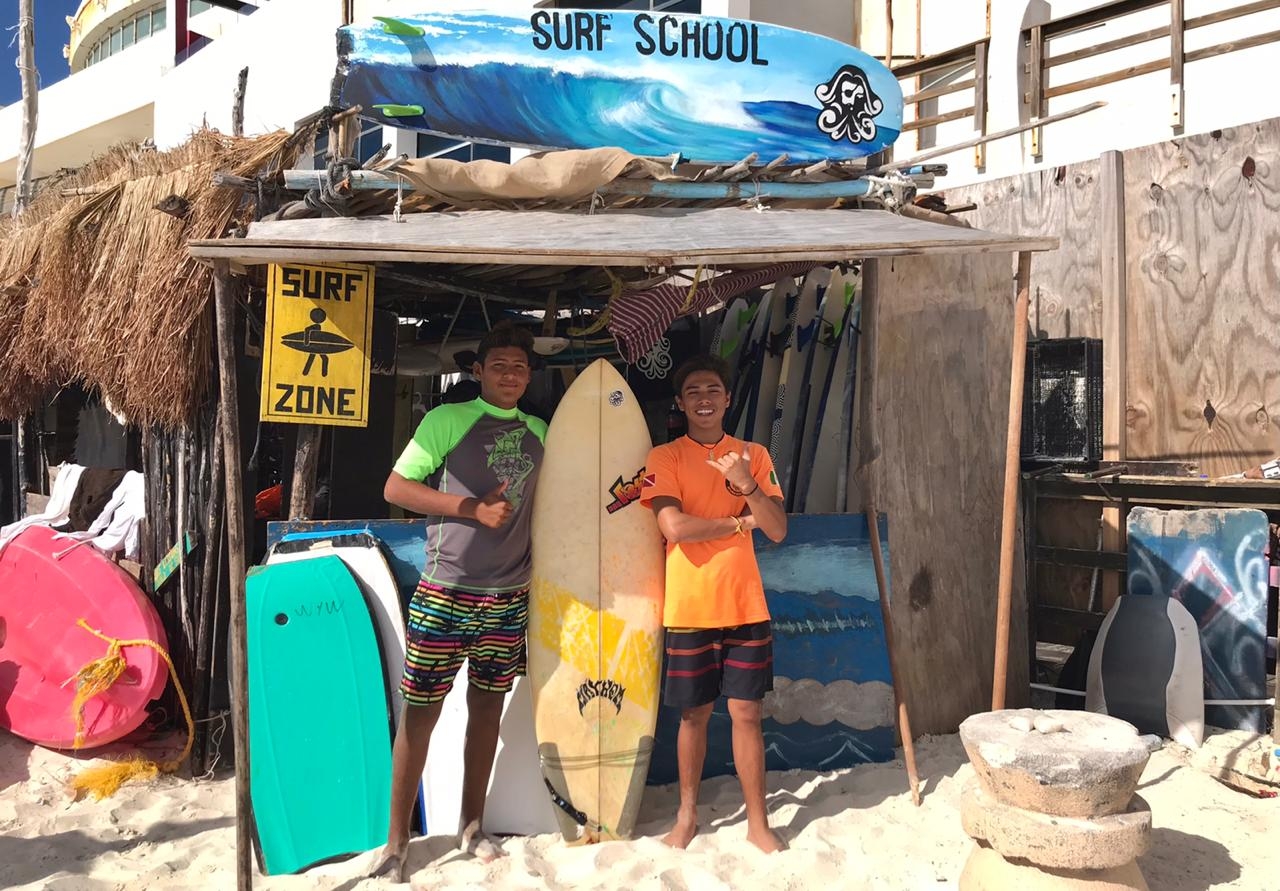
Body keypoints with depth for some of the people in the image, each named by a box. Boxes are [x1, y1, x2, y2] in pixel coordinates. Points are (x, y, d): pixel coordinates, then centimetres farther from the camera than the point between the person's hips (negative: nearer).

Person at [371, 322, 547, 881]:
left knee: (487, 706, 13)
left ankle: (472, 825, 28)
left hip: (509, 598, 5)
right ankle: (397, 839, 13)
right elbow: (395, 487, -9)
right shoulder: (448, 420, -5)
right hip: (445, 595, -5)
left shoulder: (539, 432, 10)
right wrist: (474, 509, -16)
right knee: (420, 709, 1)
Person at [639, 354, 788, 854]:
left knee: (747, 713, 6)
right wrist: (739, 521, -6)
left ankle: (757, 823, 19)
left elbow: (777, 531, 0)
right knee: (694, 714, 9)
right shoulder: (664, 458, -2)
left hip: (745, 606, 2)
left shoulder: (754, 456, 7)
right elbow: (674, 527, -16)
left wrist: (748, 486, -17)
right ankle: (687, 815, 27)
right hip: (689, 608, -2)